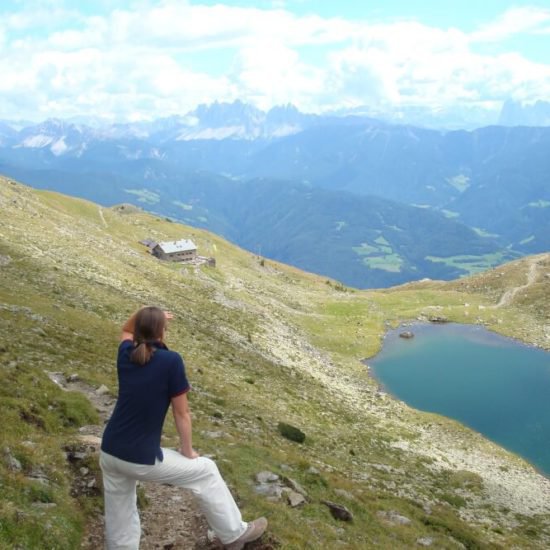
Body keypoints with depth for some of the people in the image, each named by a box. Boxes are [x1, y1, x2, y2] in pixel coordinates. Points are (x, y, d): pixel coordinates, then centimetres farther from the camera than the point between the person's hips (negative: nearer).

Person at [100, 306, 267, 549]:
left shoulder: (126, 356, 1)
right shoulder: (171, 361, -15)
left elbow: (126, 331, 28)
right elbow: (181, 414, -8)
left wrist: (141, 315, 10)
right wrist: (188, 453, 5)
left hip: (109, 453, 5)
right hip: (142, 460, -5)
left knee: (119, 516, 20)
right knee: (205, 471, 15)